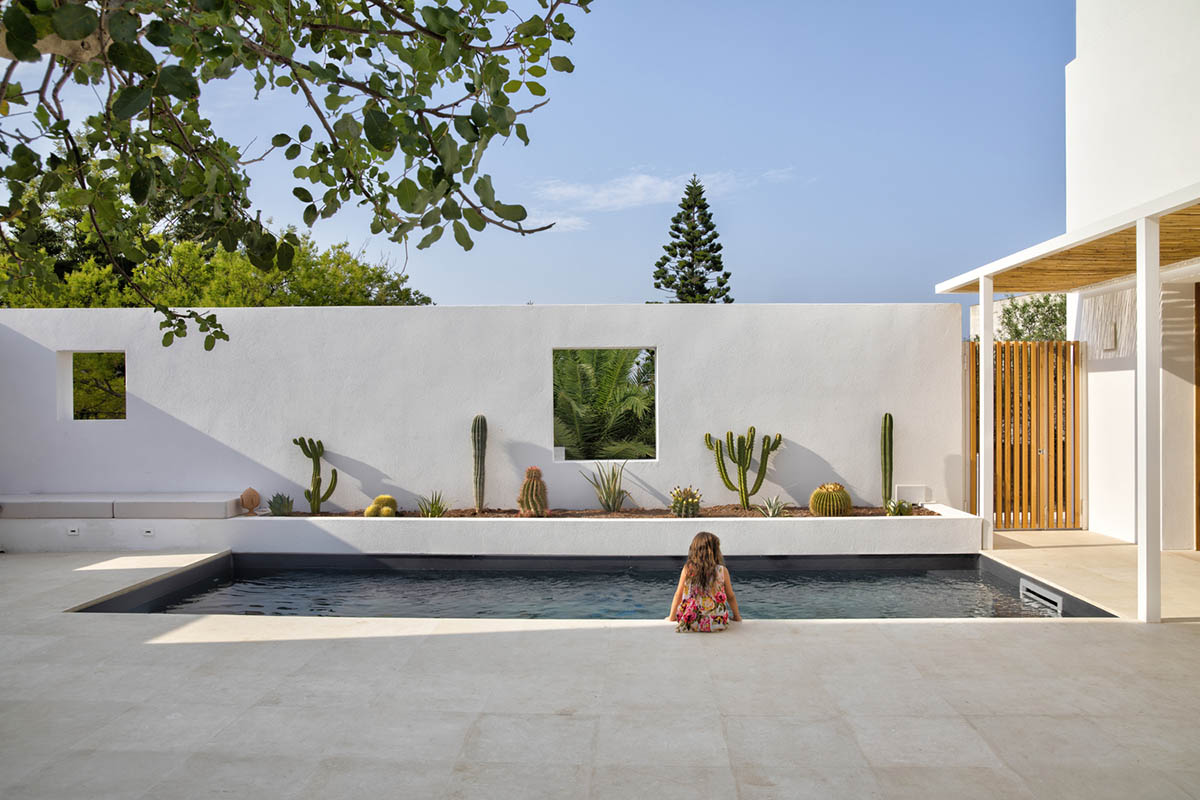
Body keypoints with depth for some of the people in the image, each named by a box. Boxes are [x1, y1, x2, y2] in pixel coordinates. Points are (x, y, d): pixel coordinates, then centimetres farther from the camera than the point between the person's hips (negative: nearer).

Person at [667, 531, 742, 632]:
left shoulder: (687, 569, -6)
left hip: (690, 623, 1)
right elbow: (731, 597, 4)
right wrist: (737, 616, 22)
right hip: (716, 623, -1)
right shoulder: (722, 571, -7)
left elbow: (678, 595, 2)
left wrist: (672, 617, 16)